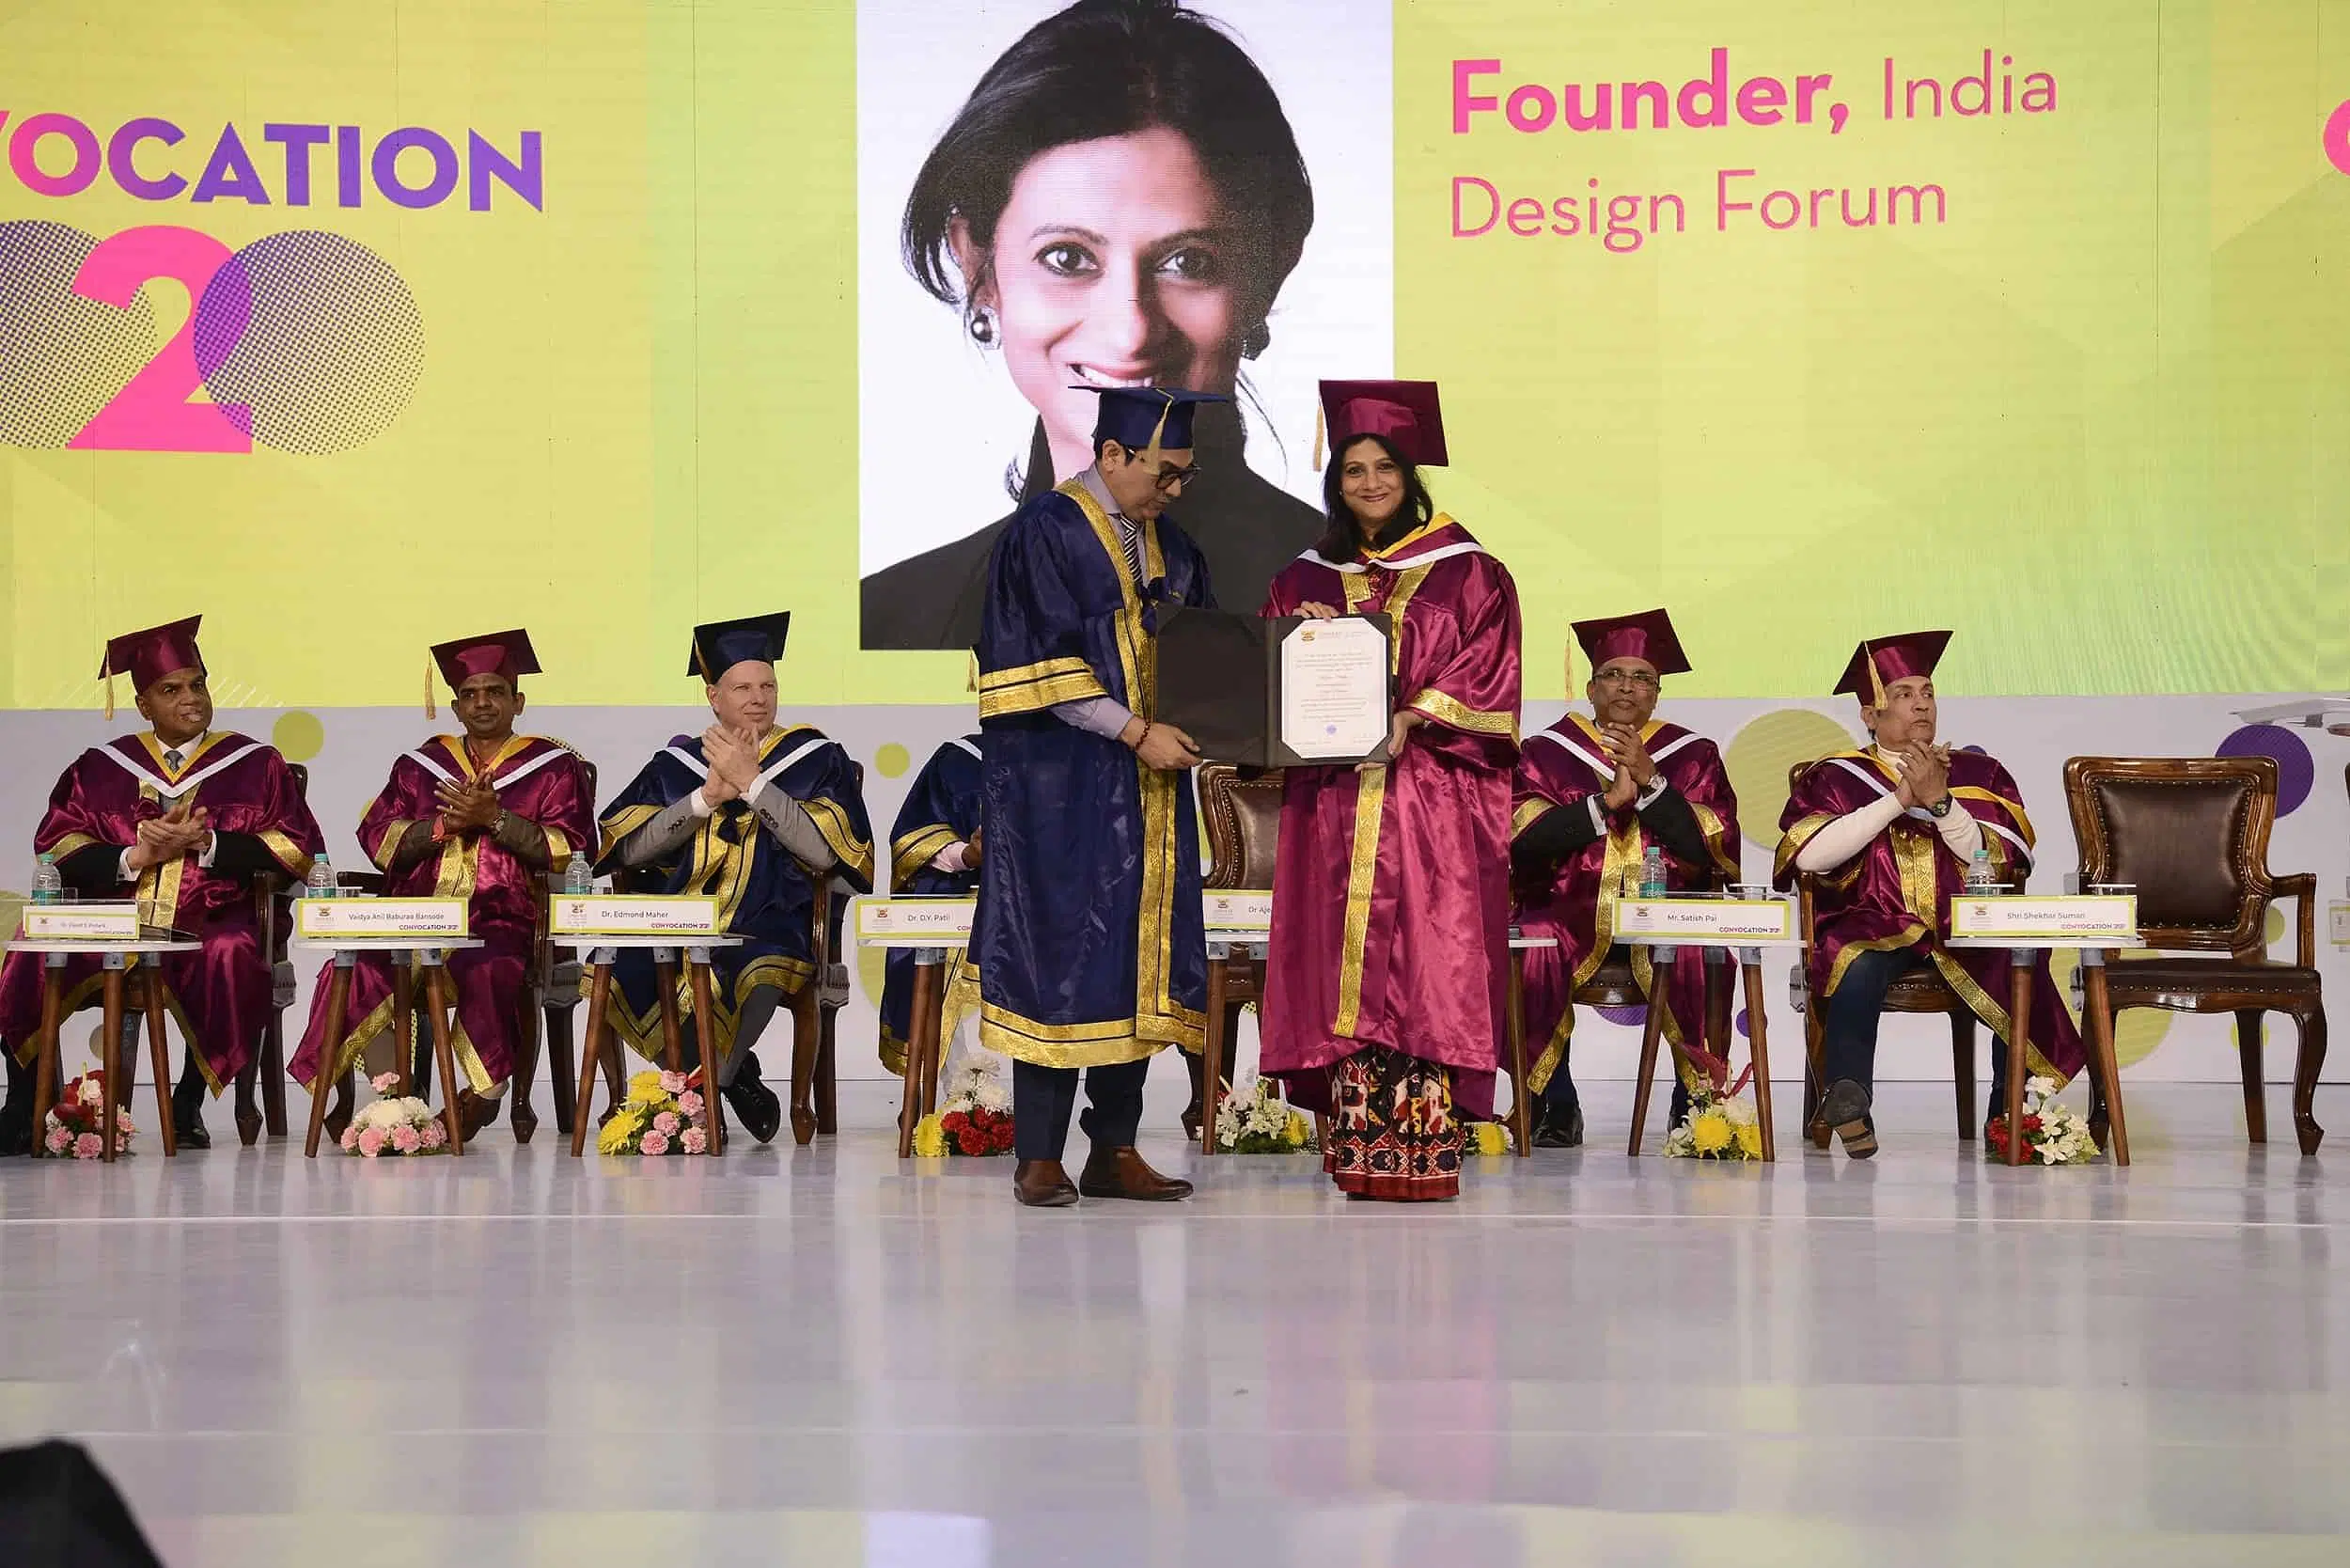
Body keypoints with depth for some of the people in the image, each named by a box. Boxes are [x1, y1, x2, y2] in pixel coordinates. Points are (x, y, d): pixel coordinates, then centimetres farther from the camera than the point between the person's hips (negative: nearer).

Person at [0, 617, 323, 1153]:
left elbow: (298, 847, 3)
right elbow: (55, 848, 9)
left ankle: (189, 1105, -19)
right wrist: (134, 858, -9)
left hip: (208, 926, -2)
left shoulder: (255, 764, 13)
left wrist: (205, 843, -8)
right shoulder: (102, 768, 17)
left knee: (231, 958, -37)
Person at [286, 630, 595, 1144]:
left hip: (500, 918, -3)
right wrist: (447, 822, -3)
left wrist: (494, 818, -7)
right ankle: (341, 1095, -15)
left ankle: (485, 1096, -19)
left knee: (490, 970, -38)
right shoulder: (421, 766, 22)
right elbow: (376, 838, 12)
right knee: (354, 967, -29)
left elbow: (572, 850, 2)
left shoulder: (553, 766, 13)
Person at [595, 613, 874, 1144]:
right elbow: (627, 848, 3)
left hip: (772, 925, -3)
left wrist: (750, 782, -9)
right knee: (609, 970, -28)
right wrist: (709, 795, -6)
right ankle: (734, 1075, -7)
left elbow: (825, 851, -8)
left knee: (762, 972, -39)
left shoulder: (815, 758, 9)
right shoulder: (676, 763, 16)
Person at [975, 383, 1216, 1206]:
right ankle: (1039, 1158, 0)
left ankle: (1114, 1150, 9)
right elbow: (1045, 665, -14)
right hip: (1064, 786, -7)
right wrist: (1136, 731, -18)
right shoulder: (1044, 533, -7)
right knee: (1061, 954, -6)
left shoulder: (1168, 543, 15)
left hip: (1148, 786, 7)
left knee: (1139, 955, 4)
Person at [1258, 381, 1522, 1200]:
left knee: (1426, 964, -9)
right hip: (1332, 796, 3)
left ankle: (1423, 1149, -10)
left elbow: (1486, 673, -2)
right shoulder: (1304, 579, 16)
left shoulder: (1466, 573, 6)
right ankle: (1360, 1151, 0)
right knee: (1346, 968, -2)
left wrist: (1410, 719, -14)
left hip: (1432, 800, -3)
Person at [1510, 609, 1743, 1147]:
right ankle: (1554, 1107, -14)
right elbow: (1523, 839, -3)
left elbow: (1719, 848, -1)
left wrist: (1648, 781, -7)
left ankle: (1695, 1104, -15)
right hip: (1569, 909, 0)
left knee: (1702, 960, -33)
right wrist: (1606, 801, -11)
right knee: (1531, 953, -32)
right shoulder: (1547, 751, 13)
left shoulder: (1693, 755, 14)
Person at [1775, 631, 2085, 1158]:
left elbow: (2001, 861, 1)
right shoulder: (1835, 777, 11)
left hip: (1966, 929, 2)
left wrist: (1939, 800, -11)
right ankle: (1847, 1102, -26)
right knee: (1859, 968, -37)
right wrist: (1899, 799, -8)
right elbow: (1809, 855, -8)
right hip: (1873, 927, -2)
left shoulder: (1978, 773, 16)